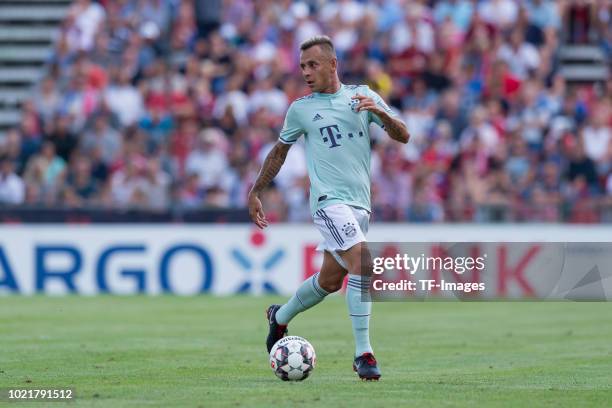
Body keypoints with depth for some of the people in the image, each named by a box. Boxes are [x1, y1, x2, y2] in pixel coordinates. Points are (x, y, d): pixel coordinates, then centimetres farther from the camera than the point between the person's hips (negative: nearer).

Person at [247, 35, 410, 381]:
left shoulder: (363, 96, 8)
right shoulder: (301, 109, 5)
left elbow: (403, 136, 3)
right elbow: (280, 151, 18)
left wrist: (380, 111, -16)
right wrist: (256, 192, 18)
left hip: (360, 203, 4)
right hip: (329, 199, -4)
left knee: (330, 280, 12)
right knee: (362, 261, -24)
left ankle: (280, 317, 40)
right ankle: (363, 353, -22)